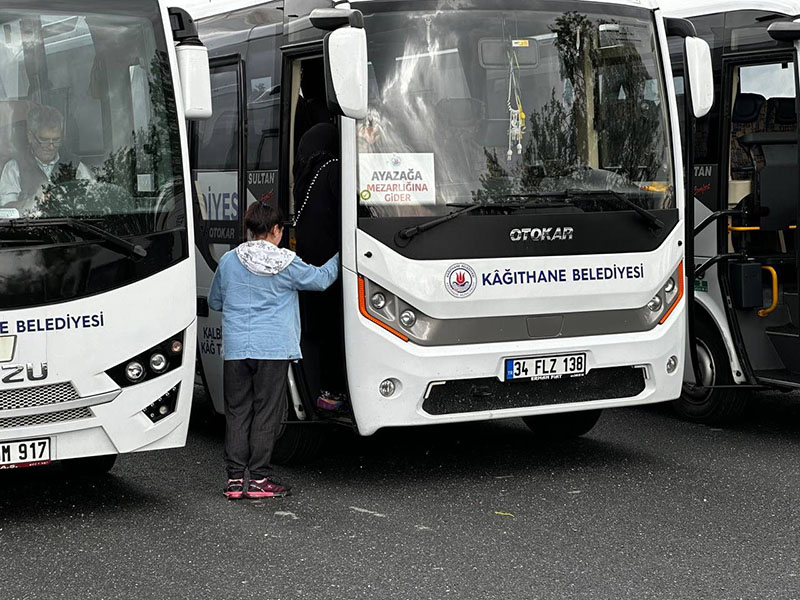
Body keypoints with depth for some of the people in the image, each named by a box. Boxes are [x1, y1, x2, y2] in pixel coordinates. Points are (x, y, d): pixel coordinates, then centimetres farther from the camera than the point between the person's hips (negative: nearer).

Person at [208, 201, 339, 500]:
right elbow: (321, 279, 11)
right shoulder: (286, 263, -5)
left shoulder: (228, 261, 4)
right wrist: (340, 256, 27)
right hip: (273, 348, -3)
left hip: (235, 348, 3)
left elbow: (214, 301, 17)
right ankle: (258, 478, 3)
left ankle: (235, 478, 7)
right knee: (266, 412, 2)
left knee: (236, 411, 8)